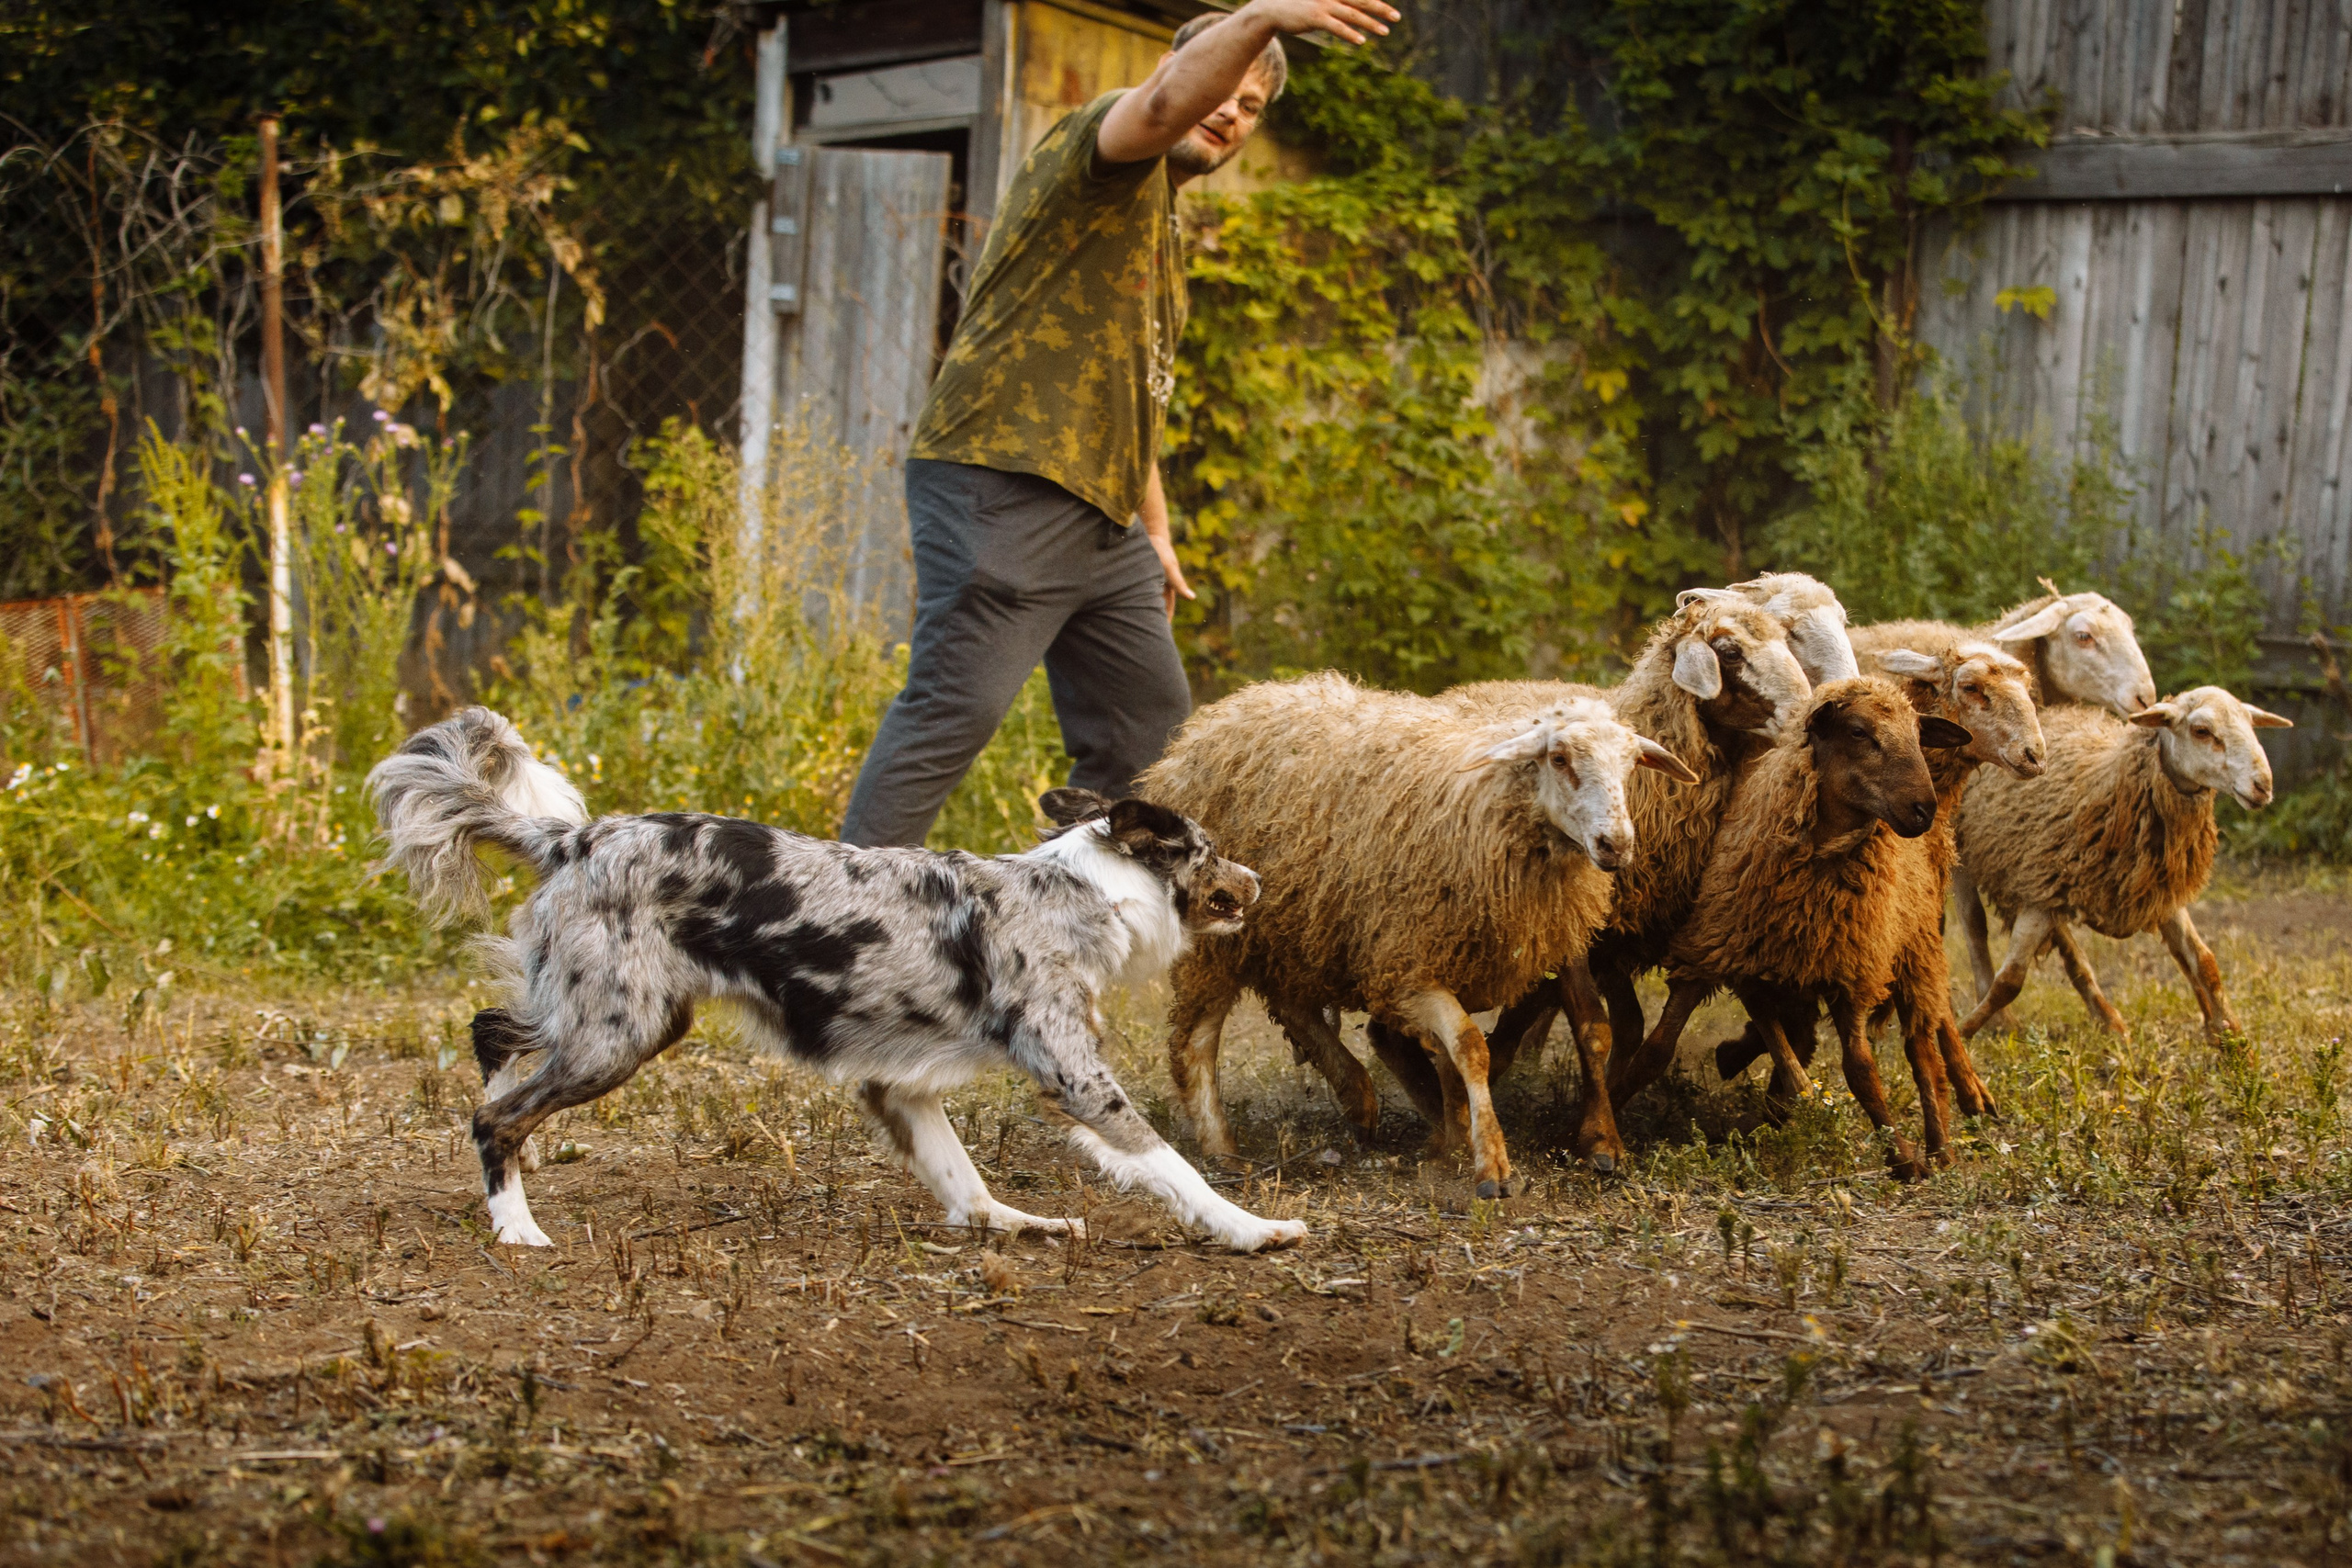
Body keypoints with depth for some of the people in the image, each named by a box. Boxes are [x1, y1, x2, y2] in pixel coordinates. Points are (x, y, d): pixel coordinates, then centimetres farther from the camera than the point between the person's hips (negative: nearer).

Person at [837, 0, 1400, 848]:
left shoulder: (1161, 221, 27)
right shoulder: (1102, 136, -2)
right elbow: (1166, 105, -28)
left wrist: (1155, 528, 29)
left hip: (1101, 519, 10)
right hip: (1002, 489, -10)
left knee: (1149, 727, 10)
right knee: (955, 706, -16)